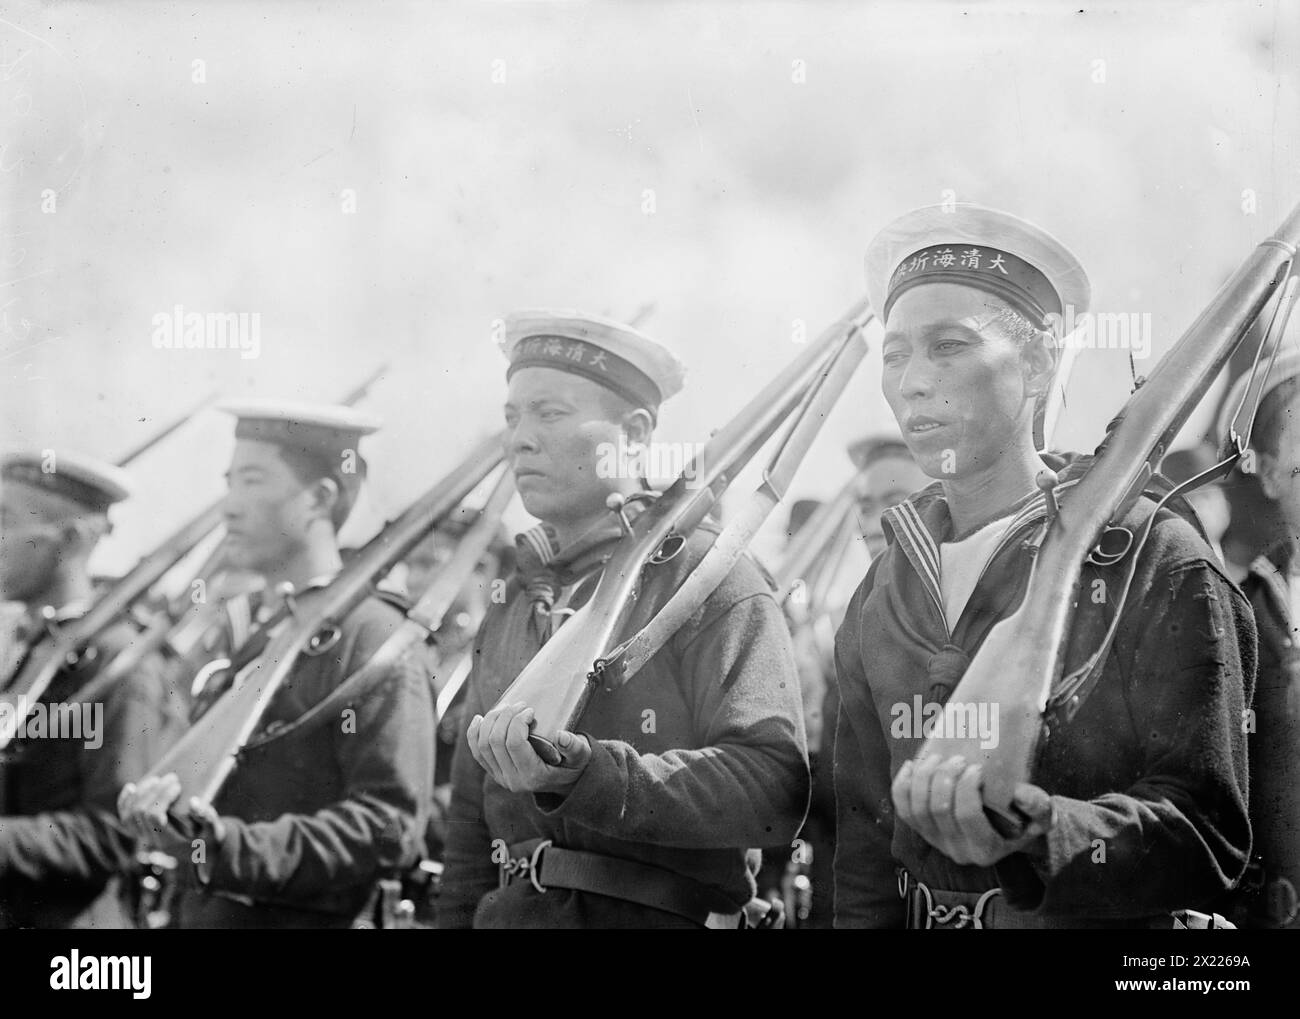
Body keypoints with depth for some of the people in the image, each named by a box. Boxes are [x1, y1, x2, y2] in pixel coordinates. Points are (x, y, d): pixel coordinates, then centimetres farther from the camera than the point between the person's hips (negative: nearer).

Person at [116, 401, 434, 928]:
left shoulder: (374, 639, -11)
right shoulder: (236, 637, 13)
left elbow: (390, 829, -18)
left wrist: (235, 849, -24)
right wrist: (156, 800, -1)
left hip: (308, 919, -7)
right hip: (201, 914, 7)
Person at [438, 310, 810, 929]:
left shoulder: (711, 582, -8)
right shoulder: (509, 612, 11)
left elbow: (775, 787, -21)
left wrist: (583, 769, -30)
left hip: (663, 915, -5)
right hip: (510, 913, 5)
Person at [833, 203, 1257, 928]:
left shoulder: (1158, 562, -12)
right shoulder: (879, 599, 2)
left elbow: (1208, 841, -18)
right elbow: (867, 849, 7)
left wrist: (1028, 829, -33)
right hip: (925, 921, 4)